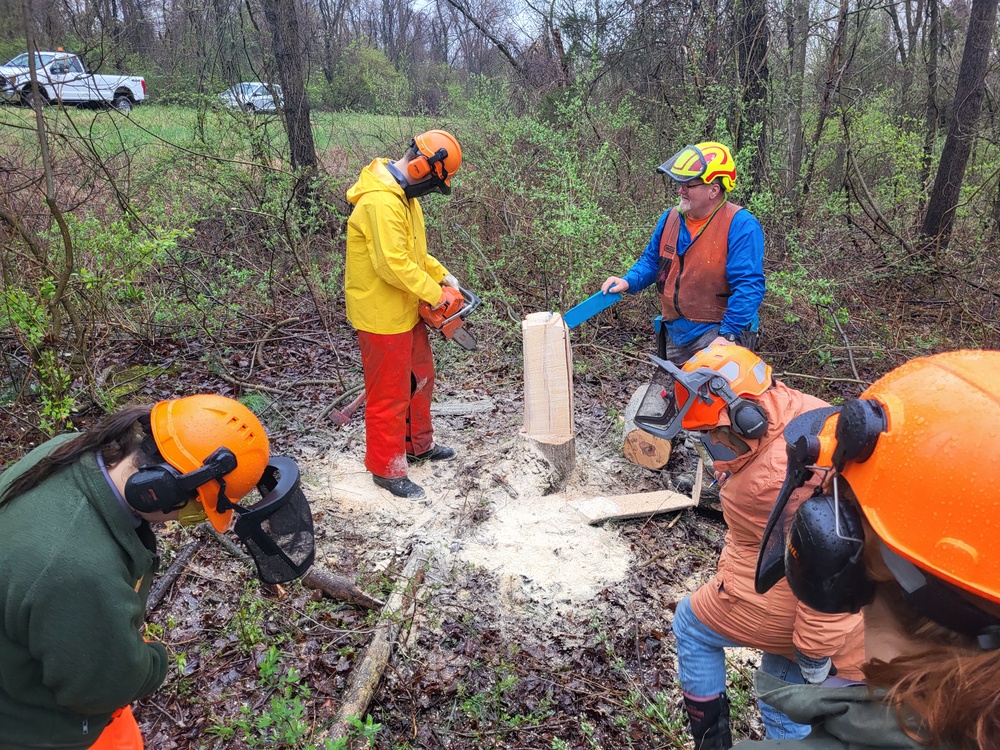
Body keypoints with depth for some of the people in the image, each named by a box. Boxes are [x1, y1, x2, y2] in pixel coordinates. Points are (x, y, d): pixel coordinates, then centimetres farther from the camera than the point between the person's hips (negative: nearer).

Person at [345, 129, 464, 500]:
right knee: (390, 394, 3)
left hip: (406, 310, 10)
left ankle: (418, 445, 41)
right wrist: (434, 293, -18)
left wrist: (442, 274, 8)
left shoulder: (402, 194, 8)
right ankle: (387, 468, 19)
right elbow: (394, 264, -30)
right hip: (383, 316, -10)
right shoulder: (381, 202, -26)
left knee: (420, 379, 22)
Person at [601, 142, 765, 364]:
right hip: (676, 334, 7)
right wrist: (628, 282, -1)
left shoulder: (740, 225, -17)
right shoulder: (671, 218, 5)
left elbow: (749, 286, -22)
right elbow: (651, 260, 18)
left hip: (716, 332, -7)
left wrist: (727, 336, -28)